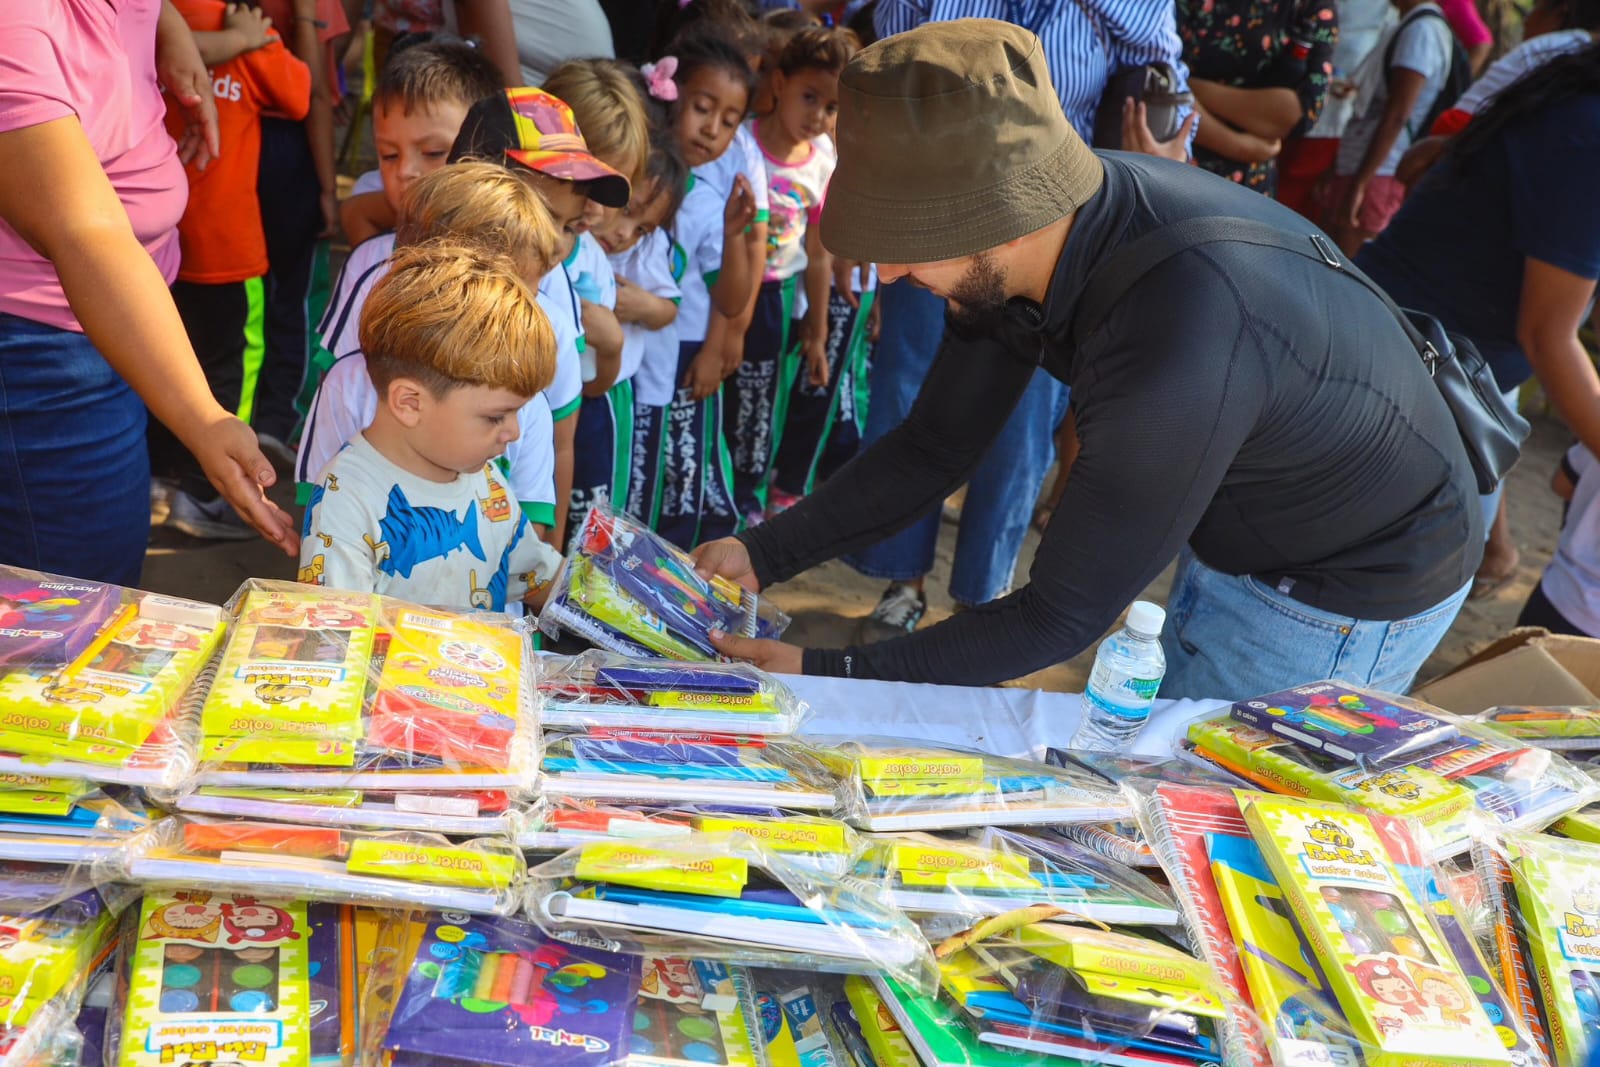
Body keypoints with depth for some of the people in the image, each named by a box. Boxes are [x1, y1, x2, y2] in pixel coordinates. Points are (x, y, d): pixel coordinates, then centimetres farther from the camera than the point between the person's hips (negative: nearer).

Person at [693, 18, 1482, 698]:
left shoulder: (1178, 348, -42)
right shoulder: (1030, 229, -17)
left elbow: (1062, 614, -31)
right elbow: (935, 447, -6)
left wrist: (828, 678, -29)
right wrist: (760, 554, -12)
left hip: (1347, 593, -7)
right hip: (1227, 537, 7)